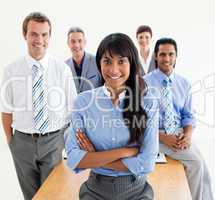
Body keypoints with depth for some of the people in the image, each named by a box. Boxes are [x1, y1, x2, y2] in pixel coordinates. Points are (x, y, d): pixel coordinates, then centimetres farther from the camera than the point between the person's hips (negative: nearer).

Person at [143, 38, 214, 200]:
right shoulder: (145, 83, -5)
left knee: (198, 162, -18)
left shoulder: (184, 83, 7)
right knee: (197, 161, -20)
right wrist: (163, 137, -17)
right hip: (154, 134, -4)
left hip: (179, 133, 4)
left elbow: (188, 115, 10)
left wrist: (188, 134, -11)